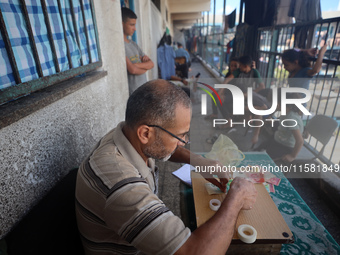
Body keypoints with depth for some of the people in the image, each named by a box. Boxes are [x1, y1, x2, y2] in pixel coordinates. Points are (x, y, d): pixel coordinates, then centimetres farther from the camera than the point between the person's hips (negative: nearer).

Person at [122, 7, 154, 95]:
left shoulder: (133, 44, 13)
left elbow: (151, 64, 7)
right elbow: (132, 70, -22)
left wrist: (136, 65, -13)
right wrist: (145, 67, -1)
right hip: (131, 94, -8)